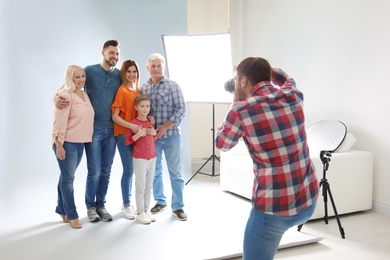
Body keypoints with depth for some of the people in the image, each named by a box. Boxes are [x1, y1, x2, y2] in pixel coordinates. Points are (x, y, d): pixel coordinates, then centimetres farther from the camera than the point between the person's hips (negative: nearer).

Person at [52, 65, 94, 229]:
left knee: (67, 177, 16)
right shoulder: (65, 96, -12)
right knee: (68, 178, 1)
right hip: (67, 143, -7)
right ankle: (71, 215, 9)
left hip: (80, 143, 7)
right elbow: (59, 122, -16)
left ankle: (61, 209, 27)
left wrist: (88, 139, 15)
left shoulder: (85, 95, 11)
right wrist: (59, 145, -19)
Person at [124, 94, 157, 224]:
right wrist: (138, 134, -24)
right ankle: (140, 213, 8)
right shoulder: (133, 123, -9)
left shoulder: (151, 121, 9)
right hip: (139, 159, -6)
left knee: (149, 186, 11)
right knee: (140, 187, -1)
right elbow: (127, 141, -11)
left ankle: (147, 210, 21)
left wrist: (155, 133, -1)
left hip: (152, 158, 6)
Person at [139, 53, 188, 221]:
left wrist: (165, 126, -16)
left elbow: (181, 109, -9)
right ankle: (160, 202, 29)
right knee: (155, 171, 12)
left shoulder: (173, 85, -4)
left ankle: (178, 207, 12)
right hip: (151, 136, 3)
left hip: (171, 135, -3)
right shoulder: (143, 88, 6)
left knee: (175, 172, 2)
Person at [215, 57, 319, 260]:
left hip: (274, 208, -5)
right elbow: (287, 79, 25)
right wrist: (263, 67, 25)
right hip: (309, 201, 6)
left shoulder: (241, 110, -16)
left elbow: (221, 144, 6)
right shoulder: (294, 96, -2)